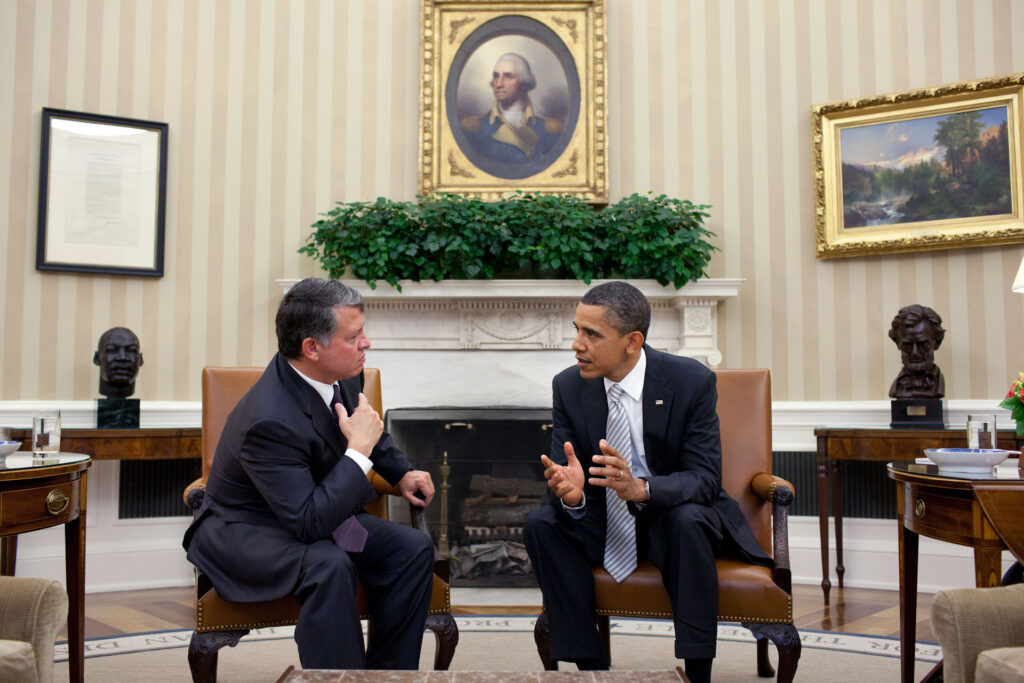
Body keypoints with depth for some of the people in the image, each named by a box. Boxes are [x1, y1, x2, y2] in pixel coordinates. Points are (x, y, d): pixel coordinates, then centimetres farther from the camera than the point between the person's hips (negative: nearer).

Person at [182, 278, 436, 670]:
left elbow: (365, 425, 17)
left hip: (318, 510, 8)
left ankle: (387, 672, 0)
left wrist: (401, 473, 7)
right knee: (329, 565, -37)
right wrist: (360, 450, -30)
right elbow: (310, 523, -35)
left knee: (414, 548, -11)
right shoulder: (270, 421, -33)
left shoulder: (339, 374, -8)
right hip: (245, 531, -8)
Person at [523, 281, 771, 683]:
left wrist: (640, 488, -41)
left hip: (676, 518, -3)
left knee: (688, 520, -35)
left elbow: (705, 477, -21)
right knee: (540, 523, -21)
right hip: (604, 524, 3)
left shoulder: (691, 382, -17)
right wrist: (570, 492, -35)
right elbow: (565, 473, -8)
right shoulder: (568, 386, -8)